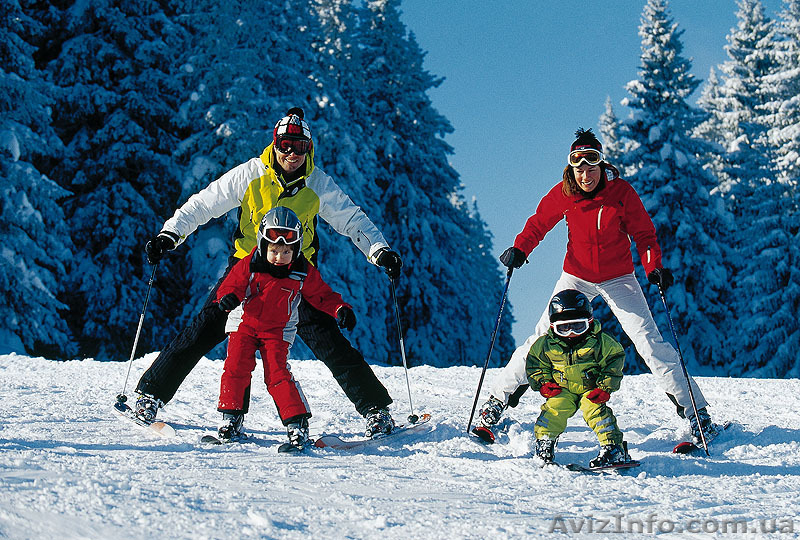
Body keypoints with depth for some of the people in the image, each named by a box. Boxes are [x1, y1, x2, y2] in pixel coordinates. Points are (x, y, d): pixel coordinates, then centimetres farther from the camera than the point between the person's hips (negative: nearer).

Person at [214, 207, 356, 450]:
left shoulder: (304, 273, -7)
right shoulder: (249, 265, -10)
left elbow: (322, 295, 4)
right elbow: (233, 283, -4)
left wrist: (340, 309, -12)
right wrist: (228, 297, -27)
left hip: (277, 331, -1)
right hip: (244, 325, 1)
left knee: (277, 374, -14)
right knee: (236, 366, -12)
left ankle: (297, 422, -10)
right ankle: (231, 417, 0)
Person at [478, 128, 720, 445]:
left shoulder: (621, 192, -15)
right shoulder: (563, 194, -10)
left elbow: (643, 234, -8)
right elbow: (539, 223, 5)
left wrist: (654, 268, -24)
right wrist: (520, 249, -13)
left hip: (618, 279, -2)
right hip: (577, 277, 2)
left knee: (649, 341, -11)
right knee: (544, 338, -4)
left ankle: (695, 412, -8)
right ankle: (499, 398, 11)